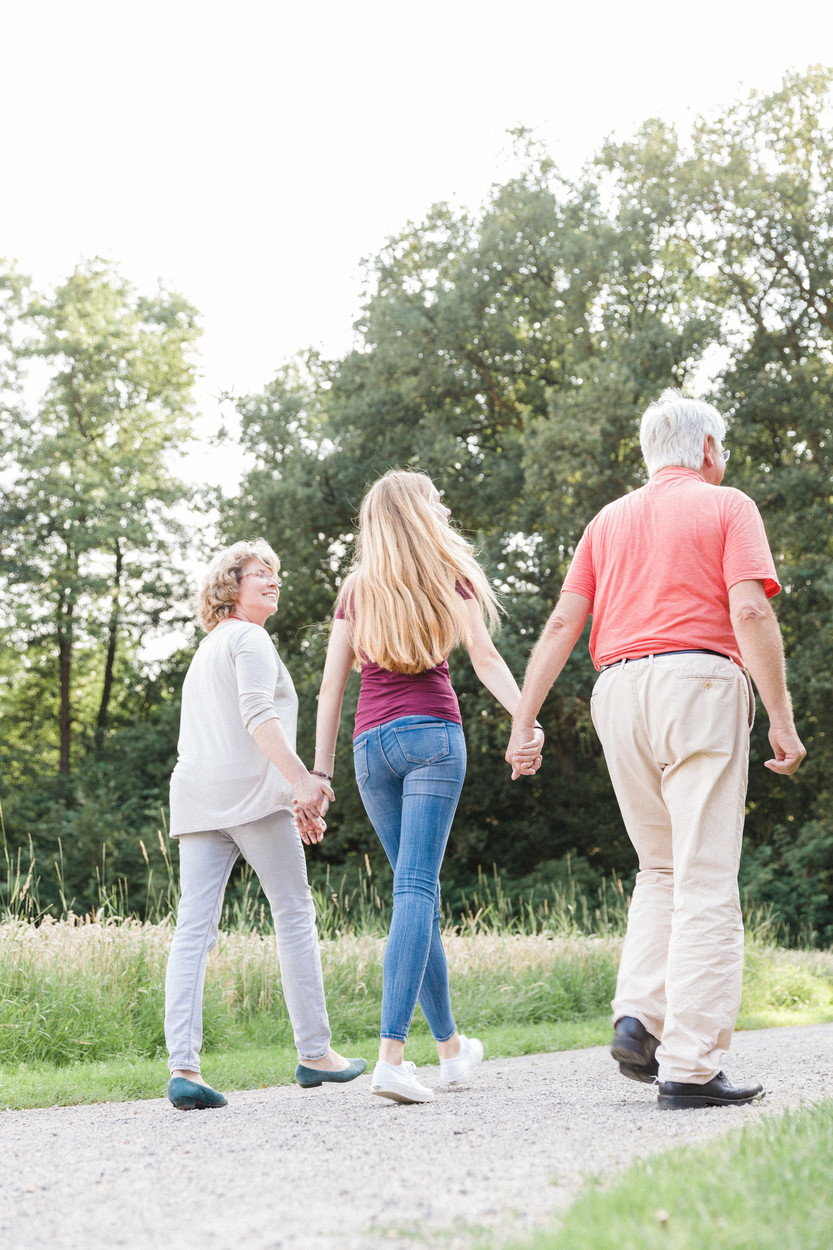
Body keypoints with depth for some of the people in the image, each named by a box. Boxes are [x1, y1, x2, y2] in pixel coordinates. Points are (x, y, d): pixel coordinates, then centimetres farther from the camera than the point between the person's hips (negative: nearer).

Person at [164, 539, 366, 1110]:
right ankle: (315, 1053, 4)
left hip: (196, 798, 8)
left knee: (193, 928, -5)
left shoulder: (206, 649, 31)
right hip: (250, 791, -8)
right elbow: (258, 715, -14)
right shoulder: (249, 639, 1)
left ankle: (183, 1066, -15)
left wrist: (294, 798, 30)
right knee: (295, 914, 2)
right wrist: (301, 780, -21)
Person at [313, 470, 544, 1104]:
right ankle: (391, 1054, -24)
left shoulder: (356, 588, 14)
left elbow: (331, 686, 10)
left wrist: (320, 772, 11)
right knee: (417, 887, -11)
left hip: (371, 743, 4)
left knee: (418, 887, 14)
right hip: (432, 734, -4)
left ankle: (451, 1044, 24)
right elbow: (485, 659, -6)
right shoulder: (449, 575, 7)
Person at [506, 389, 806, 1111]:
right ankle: (689, 1067, -8)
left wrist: (524, 723, 9)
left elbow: (563, 623, 11)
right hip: (699, 681, -5)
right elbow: (750, 612, -9)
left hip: (619, 688, 5)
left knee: (661, 869, 20)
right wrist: (782, 720, -9)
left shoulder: (609, 521, 19)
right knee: (705, 881, -4)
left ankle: (640, 1015, 0)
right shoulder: (727, 508, 5)